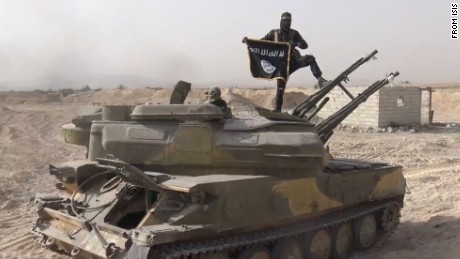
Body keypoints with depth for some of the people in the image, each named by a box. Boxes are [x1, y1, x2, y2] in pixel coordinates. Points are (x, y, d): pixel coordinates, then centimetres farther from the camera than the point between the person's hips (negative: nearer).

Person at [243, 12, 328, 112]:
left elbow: (305, 45, -1)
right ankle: (277, 109, 5)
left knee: (310, 58, -27)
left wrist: (295, 43, -24)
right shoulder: (274, 33, 7)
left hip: (294, 60, 1)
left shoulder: (294, 33, 6)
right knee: (280, 87, -6)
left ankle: (320, 80, -29)